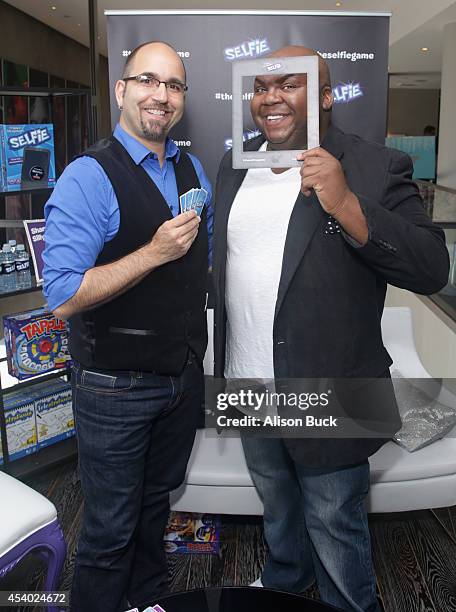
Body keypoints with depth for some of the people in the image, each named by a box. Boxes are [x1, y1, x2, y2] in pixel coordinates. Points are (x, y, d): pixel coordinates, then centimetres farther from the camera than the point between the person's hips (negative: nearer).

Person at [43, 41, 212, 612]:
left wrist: (197, 352, 9)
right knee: (110, 530, 11)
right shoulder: (88, 177, -17)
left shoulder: (193, 170, 5)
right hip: (117, 388, -6)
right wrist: (153, 253, -26)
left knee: (156, 505, 25)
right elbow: (63, 298, -22)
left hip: (184, 377, 7)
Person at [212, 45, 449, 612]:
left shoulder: (377, 168, -13)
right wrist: (221, 363, 13)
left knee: (334, 528, 14)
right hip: (249, 391, 6)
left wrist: (344, 203, -31)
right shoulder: (235, 162, 5)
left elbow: (432, 269, -19)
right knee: (277, 507, 29)